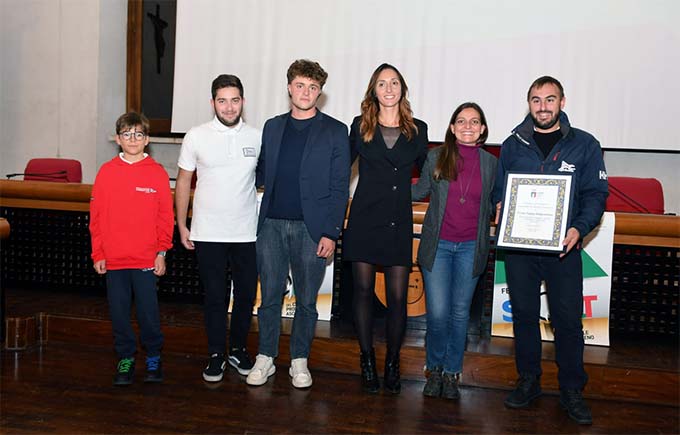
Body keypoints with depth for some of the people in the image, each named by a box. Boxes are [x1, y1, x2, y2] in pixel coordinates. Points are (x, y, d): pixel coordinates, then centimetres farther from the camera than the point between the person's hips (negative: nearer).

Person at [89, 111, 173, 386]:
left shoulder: (157, 173, -1)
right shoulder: (106, 172, 3)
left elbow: (166, 217, 0)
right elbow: (96, 217, 4)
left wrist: (161, 252, -4)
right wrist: (98, 254, 2)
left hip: (146, 260, -2)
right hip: (113, 259, 2)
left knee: (148, 311, 4)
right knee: (119, 311, 10)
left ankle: (153, 358, 23)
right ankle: (125, 358, 26)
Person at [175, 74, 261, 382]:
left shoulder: (257, 137, 2)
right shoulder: (196, 137, -2)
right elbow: (183, 182, 4)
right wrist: (181, 225, 2)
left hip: (247, 233, 2)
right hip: (207, 234, -1)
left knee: (246, 295, 10)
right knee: (214, 296, 7)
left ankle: (239, 349, 29)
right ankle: (216, 354, 22)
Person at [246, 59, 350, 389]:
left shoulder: (335, 131, 1)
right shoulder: (272, 127, 12)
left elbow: (339, 187, -2)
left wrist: (330, 232, -8)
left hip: (311, 228, -2)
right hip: (271, 224, 3)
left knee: (306, 300, 7)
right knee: (270, 296, 8)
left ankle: (299, 361, 22)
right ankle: (265, 359, 22)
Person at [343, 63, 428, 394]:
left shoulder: (417, 129, 8)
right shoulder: (360, 126, 5)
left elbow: (425, 171, 19)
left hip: (399, 223, 1)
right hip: (365, 220, 0)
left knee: (398, 296, 0)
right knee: (363, 290, 4)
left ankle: (392, 364, 18)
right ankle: (367, 363, 18)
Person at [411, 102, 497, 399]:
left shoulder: (490, 163, 5)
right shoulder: (436, 157, 1)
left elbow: (491, 204, 16)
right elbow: (419, 191, 12)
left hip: (471, 247, 1)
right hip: (437, 245, -1)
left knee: (460, 312, 7)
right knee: (437, 312, -3)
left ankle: (452, 373, 21)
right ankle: (434, 370, 19)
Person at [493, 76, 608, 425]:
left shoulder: (584, 145, 3)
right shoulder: (512, 145, 9)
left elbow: (596, 193, 0)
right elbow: (498, 190, 14)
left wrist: (579, 229, -16)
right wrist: (500, 209, -8)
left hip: (563, 248, -2)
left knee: (568, 318, 2)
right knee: (523, 314, 10)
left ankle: (572, 389, 18)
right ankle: (528, 381, 25)